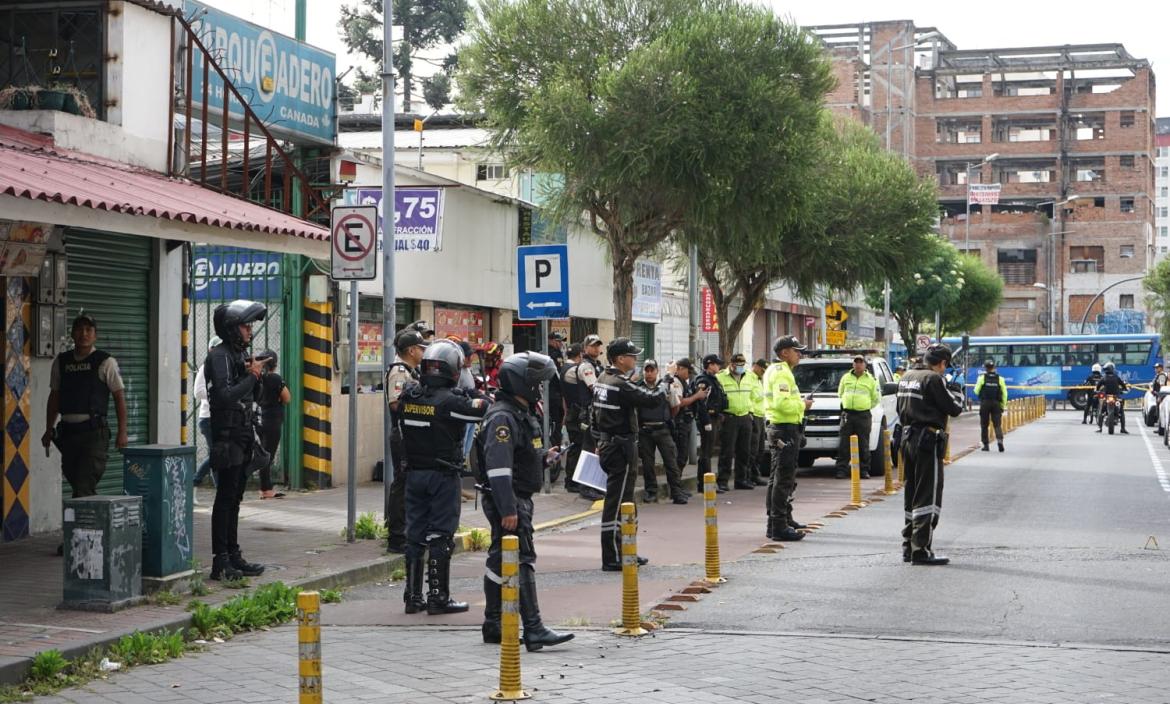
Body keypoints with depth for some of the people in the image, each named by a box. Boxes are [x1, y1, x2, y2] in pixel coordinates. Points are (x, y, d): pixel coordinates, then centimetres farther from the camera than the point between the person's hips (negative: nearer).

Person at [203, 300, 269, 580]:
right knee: (225, 499, -8)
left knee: (234, 499, 12)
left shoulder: (239, 356, 17)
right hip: (228, 438, -9)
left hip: (243, 437, 9)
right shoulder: (219, 357, -11)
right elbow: (226, 397, -23)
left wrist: (255, 376, 4)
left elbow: (253, 397, 21)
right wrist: (251, 376, -15)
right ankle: (221, 562, -7)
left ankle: (233, 557, 17)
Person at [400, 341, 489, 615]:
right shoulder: (450, 400, -17)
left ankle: (413, 596, 16)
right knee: (441, 536, 1)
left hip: (413, 472, 6)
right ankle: (438, 597, 3)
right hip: (442, 476, -6)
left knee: (415, 533, 11)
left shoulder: (409, 395, 0)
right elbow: (484, 408, -20)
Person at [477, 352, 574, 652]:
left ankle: (492, 626, 21)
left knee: (500, 560, 14)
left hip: (518, 499, 11)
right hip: (507, 501, -11)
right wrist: (507, 509, -28)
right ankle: (534, 630, -14)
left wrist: (542, 457, 12)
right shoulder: (502, 418, -18)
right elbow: (498, 467, -25)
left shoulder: (521, 413, 16)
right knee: (522, 561, -12)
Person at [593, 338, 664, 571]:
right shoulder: (621, 384, -19)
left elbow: (595, 416, 18)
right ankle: (612, 558, -6)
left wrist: (601, 441, 25)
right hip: (621, 447, -10)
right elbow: (652, 399, -19)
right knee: (616, 502, -7)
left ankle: (624, 551, 25)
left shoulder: (602, 380, 11)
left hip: (607, 445, 10)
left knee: (622, 500, 17)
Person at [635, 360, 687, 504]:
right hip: (644, 431, 1)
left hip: (662, 430, -1)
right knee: (647, 463, 6)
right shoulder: (638, 388, 0)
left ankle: (677, 492, 1)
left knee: (671, 461, -3)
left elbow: (675, 407, 10)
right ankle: (651, 491, 17)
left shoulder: (667, 386, 0)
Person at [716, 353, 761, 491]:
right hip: (729, 418, -6)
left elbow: (755, 396, 24)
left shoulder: (750, 377, 12)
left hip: (745, 417, 6)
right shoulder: (720, 377, -7)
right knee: (727, 451, -7)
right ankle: (722, 481, -5)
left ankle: (742, 479, 19)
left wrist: (750, 410, 15)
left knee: (744, 451, 10)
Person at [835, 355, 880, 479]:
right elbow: (840, 393, 24)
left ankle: (864, 470, 5)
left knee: (863, 445, 0)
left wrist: (867, 406, 6)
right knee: (843, 444, -4)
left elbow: (876, 398, 11)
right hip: (847, 414, 2)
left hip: (864, 415, -2)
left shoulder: (871, 380, 7)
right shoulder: (846, 378, 13)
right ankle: (842, 470, -3)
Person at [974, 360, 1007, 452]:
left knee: (984, 425, 8)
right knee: (997, 424, 3)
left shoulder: (982, 378, -3)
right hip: (996, 403, 1)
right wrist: (1003, 406, 9)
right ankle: (1000, 439, -21)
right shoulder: (1000, 379, 2)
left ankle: (986, 445, 9)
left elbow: (976, 391, 1)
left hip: (985, 403, -1)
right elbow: (1004, 393, 1)